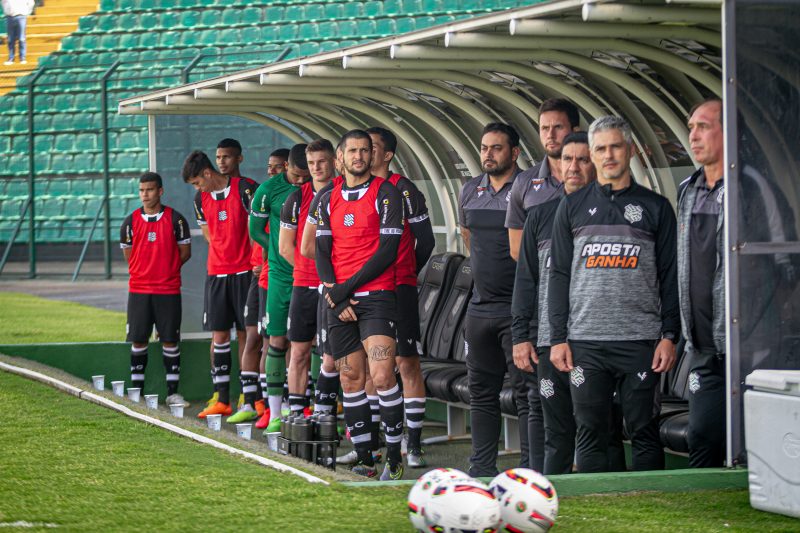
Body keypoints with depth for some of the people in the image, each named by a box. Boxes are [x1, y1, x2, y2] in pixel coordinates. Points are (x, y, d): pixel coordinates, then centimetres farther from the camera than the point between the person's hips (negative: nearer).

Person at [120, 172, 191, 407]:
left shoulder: (175, 220, -1)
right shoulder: (131, 221, 4)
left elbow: (185, 252, 5)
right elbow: (128, 254, 12)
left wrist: (167, 269, 3)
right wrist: (146, 270, 8)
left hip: (168, 290, -1)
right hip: (138, 289, 2)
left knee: (170, 340, 1)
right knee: (138, 340, 3)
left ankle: (173, 392, 7)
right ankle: (136, 390, 10)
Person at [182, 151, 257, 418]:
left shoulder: (245, 189, -10)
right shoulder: (201, 199, 8)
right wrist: (225, 253, 8)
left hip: (244, 272, -5)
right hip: (216, 273, 5)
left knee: (246, 334, -2)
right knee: (219, 334, 3)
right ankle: (222, 399, 6)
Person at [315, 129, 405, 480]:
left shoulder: (386, 194, -2)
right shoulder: (328, 199, 13)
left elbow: (388, 250, -8)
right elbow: (322, 252, 10)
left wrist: (347, 287, -12)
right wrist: (335, 298, -5)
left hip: (376, 296, -5)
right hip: (339, 302, 5)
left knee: (382, 376, -16)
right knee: (351, 380, 5)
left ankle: (395, 457, -8)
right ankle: (364, 459, 10)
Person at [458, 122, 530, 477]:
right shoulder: (470, 191, 11)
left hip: (519, 310, -7)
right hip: (480, 307, 7)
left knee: (526, 391, -6)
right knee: (481, 391, 10)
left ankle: (529, 469, -5)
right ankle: (482, 468, 17)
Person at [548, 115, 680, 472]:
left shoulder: (655, 208, 9)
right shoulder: (572, 207, 12)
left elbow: (670, 277, 8)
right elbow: (559, 275, 10)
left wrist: (669, 335, -2)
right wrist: (558, 337, 2)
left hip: (642, 341, -1)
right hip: (585, 342, 1)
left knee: (644, 432, 1)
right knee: (590, 433, 1)